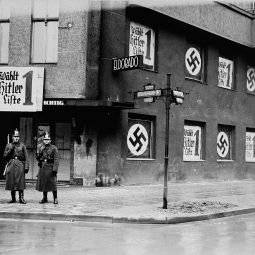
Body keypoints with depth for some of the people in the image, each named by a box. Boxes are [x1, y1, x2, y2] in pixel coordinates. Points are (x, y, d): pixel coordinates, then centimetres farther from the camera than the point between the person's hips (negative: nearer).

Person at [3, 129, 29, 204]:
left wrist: (26, 167, -6)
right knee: (11, 182, 1)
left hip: (20, 165, -1)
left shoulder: (22, 145, 8)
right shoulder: (8, 145, 11)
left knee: (20, 181, -6)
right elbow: (5, 156, 6)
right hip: (11, 165, 2)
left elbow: (26, 158, 3)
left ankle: (21, 198, -2)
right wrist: (10, 149, -6)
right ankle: (13, 198, 10)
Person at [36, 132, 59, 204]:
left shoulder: (53, 148, -2)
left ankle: (55, 198, 3)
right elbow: (37, 158, 13)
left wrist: (55, 169, -17)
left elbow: (56, 160, -8)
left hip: (50, 167, -5)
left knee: (52, 183, -4)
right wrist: (40, 151, -5)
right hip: (42, 168, 5)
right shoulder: (41, 148, 13)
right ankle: (45, 198, 18)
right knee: (43, 183, 7)